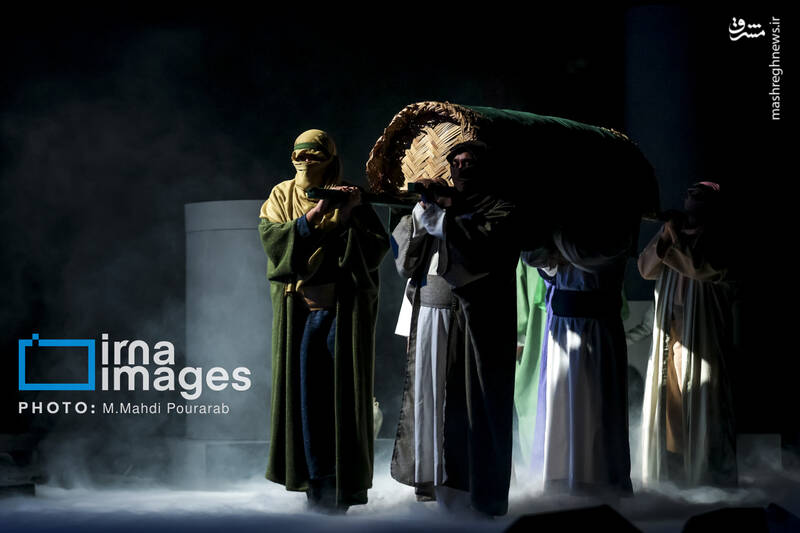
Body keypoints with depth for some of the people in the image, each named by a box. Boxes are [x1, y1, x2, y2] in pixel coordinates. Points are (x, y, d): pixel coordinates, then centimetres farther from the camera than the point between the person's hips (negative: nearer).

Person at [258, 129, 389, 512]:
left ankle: (344, 484, 5)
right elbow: (271, 240, -10)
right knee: (304, 389, 1)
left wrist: (347, 220, -20)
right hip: (298, 310, 2)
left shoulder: (348, 197, 2)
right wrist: (312, 216, -20)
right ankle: (316, 479, 11)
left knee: (341, 390, -2)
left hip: (342, 307, -2)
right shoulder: (281, 197, 8)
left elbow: (378, 246, -7)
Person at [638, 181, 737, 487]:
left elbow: (701, 266, -22)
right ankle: (670, 465, 16)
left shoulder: (719, 239, -5)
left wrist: (676, 235, -16)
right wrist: (664, 238, -11)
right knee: (667, 397, 7)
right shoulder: (673, 230, 12)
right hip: (670, 332, 5)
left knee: (702, 400, -4)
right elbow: (646, 268, 4)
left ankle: (709, 470, 4)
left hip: (702, 335, -5)